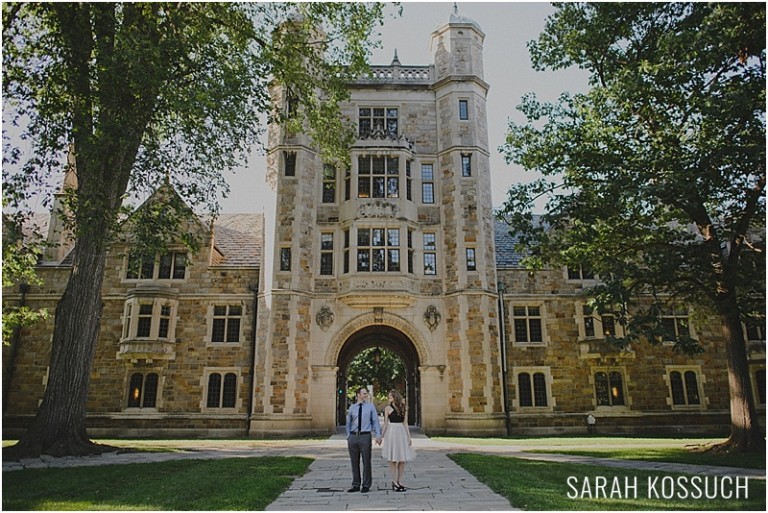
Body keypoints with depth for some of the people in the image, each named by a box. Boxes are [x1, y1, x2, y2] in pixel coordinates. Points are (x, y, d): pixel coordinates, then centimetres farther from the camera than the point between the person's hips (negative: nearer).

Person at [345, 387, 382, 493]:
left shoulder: (370, 407, 4)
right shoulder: (352, 408, 8)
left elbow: (375, 421, 1)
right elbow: (348, 423, 16)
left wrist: (378, 435, -8)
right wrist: (348, 436, 11)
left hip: (365, 436, -2)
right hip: (353, 437, 2)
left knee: (366, 462, 2)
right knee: (354, 462, 9)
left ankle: (366, 485, 16)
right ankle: (356, 485, 22)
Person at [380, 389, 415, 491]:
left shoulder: (403, 408, 7)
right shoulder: (388, 408, 2)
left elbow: (405, 423, 8)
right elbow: (385, 424, 3)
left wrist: (409, 436, 3)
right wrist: (381, 436, -1)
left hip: (402, 433, 2)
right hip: (391, 433, -2)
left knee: (403, 458, 2)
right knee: (393, 458, 0)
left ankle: (400, 481, 13)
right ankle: (394, 482, 10)